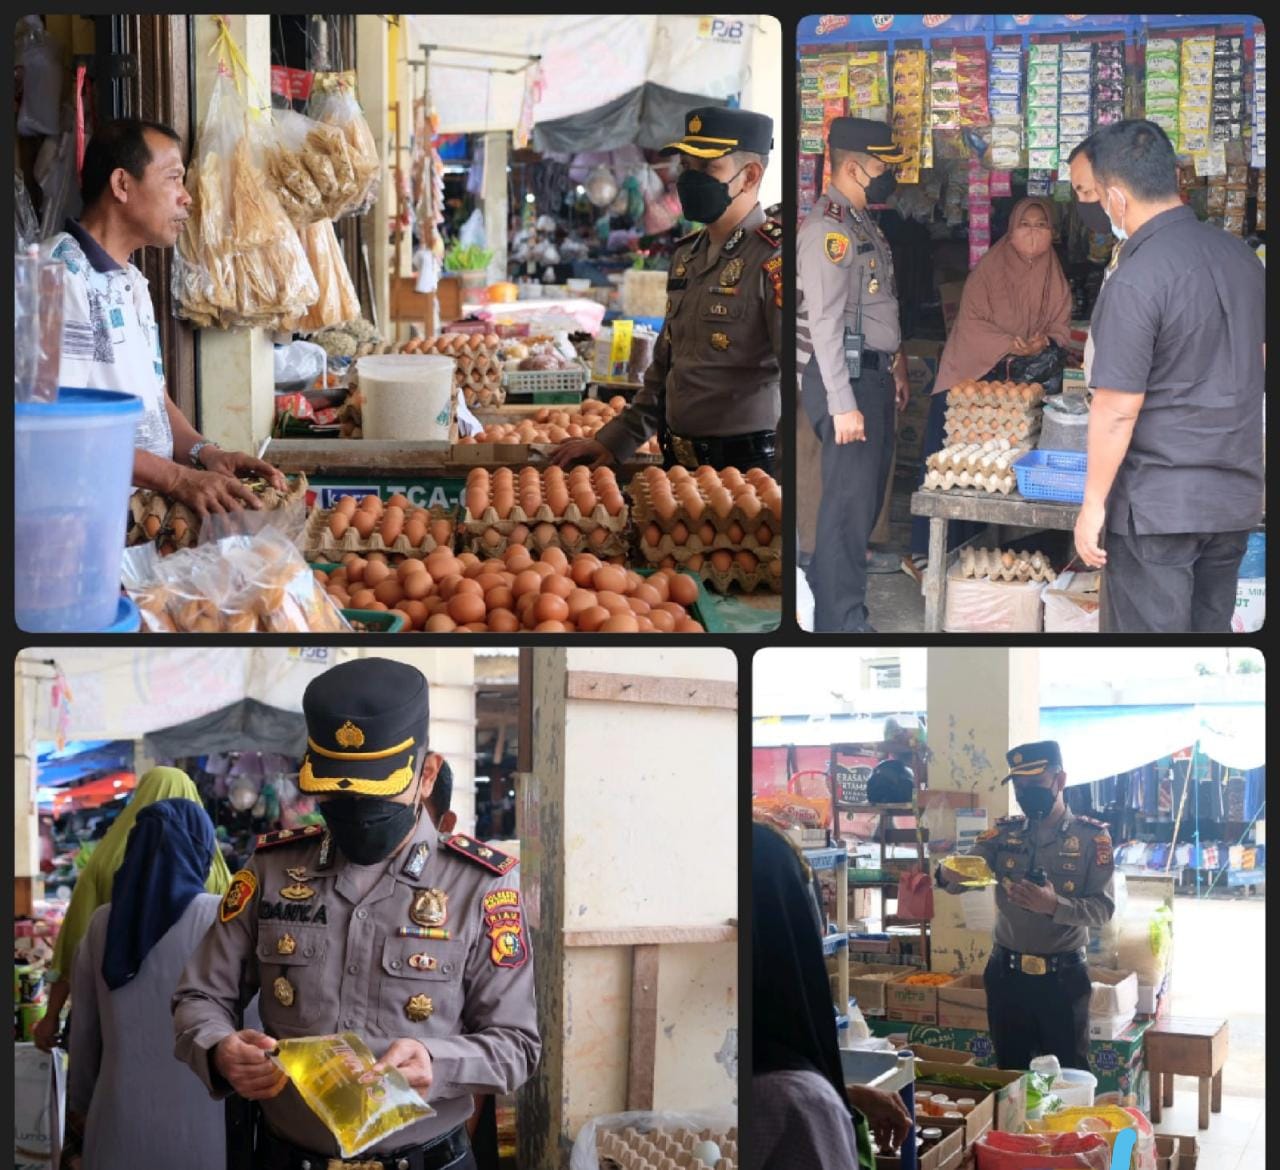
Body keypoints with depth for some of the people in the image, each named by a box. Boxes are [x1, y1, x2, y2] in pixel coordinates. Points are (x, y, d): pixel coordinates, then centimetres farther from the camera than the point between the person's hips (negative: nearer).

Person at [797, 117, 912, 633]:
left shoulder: (861, 222, 15)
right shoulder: (827, 228, -16)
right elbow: (824, 322, -21)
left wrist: (895, 362, 22)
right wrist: (842, 404, -24)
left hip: (875, 374, 10)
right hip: (847, 377, -10)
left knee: (866, 496, 16)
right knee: (849, 500, -8)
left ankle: (830, 586, 28)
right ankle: (841, 622, -4)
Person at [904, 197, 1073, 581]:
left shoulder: (1054, 277, 7)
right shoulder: (990, 269, -7)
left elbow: (1061, 329, 6)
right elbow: (971, 323, -12)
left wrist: (1043, 344, -16)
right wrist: (1009, 344, -25)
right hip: (972, 374, -5)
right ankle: (925, 554, -6)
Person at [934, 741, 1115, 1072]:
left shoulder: (1092, 837, -4)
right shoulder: (1003, 833, 4)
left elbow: (1103, 908, -11)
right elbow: (959, 881, -4)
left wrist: (1054, 905, -29)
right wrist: (947, 874, -29)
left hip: (1063, 978, -3)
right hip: (1006, 974, 3)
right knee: (1010, 1073, 13)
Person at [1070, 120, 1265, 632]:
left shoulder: (1135, 282, -20)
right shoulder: (1241, 255, 5)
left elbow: (1118, 410, -19)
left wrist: (1093, 504, -10)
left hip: (1158, 504, -7)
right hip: (1236, 493, 7)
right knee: (1211, 629, 16)